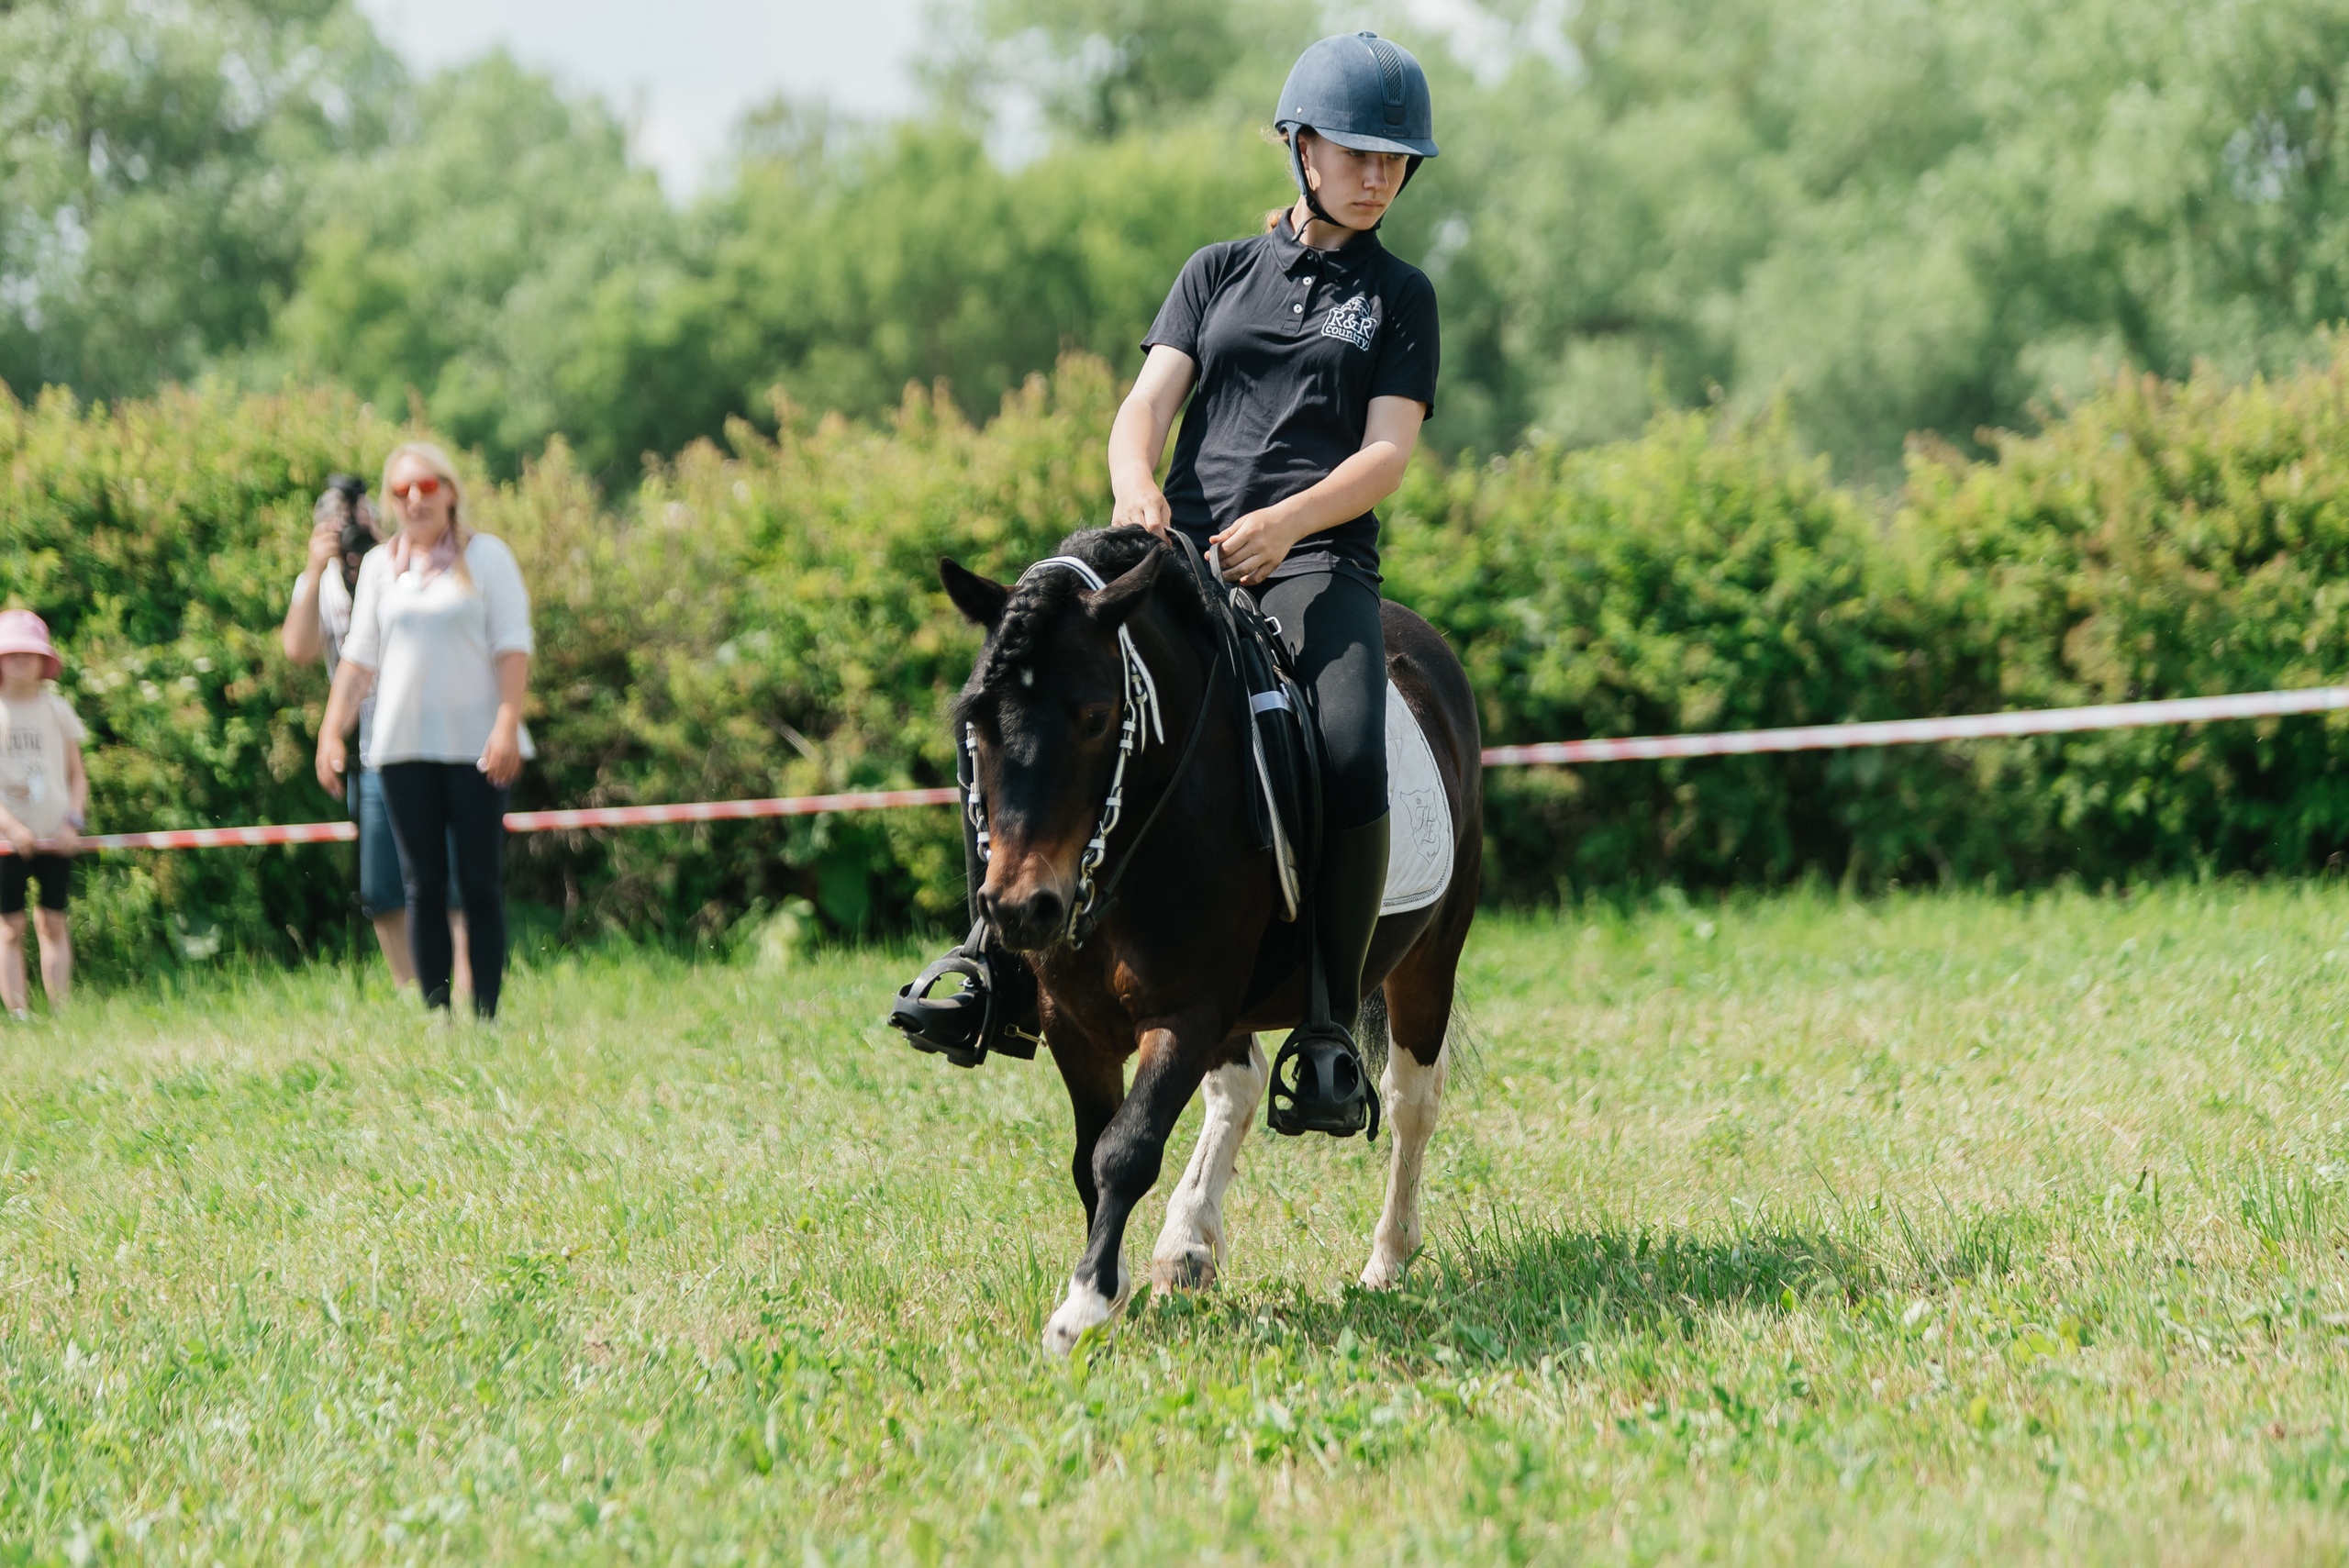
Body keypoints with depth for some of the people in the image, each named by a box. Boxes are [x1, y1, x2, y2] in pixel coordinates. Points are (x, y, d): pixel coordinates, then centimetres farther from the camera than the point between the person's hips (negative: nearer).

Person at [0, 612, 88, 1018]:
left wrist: (73, 822, -6)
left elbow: (77, 775, 11)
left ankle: (60, 1012, 2)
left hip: (56, 836, 2)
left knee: (53, 923, 1)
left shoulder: (57, 710, 9)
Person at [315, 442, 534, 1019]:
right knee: (423, 885, 0)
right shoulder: (379, 565, 12)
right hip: (403, 747, 3)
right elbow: (359, 657, 14)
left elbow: (513, 647, -2)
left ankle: (486, 1016, -1)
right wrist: (331, 730, 6)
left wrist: (507, 724, -13)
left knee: (481, 884, -4)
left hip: (475, 746, -3)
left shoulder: (486, 555, 4)